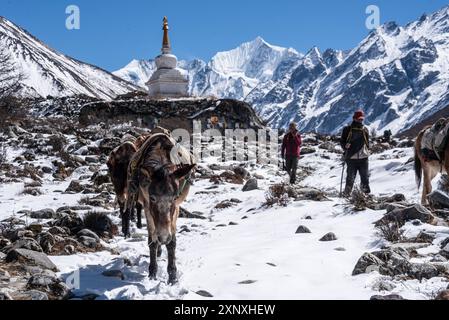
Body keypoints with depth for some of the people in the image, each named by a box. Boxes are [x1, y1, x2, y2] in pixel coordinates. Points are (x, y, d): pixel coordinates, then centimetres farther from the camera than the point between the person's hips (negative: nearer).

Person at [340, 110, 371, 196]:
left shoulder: (365, 130, 12)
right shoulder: (348, 130, 3)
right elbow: (342, 141, 5)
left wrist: (367, 152, 10)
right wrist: (346, 146, -14)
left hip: (363, 157, 3)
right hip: (351, 158, -3)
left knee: (365, 176, 4)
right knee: (350, 177, -2)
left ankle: (366, 192, 14)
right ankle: (347, 194, 8)